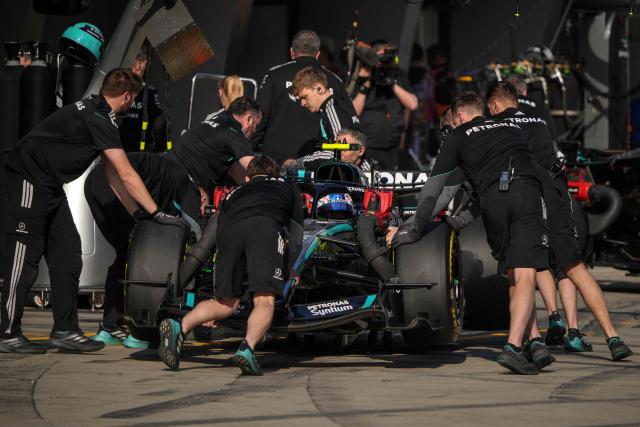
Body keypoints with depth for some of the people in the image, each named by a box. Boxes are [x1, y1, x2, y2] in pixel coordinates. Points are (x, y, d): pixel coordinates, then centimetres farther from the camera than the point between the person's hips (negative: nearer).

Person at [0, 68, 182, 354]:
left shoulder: (97, 114, 14)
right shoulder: (98, 118, -18)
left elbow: (112, 174, 16)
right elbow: (127, 176, -18)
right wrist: (156, 213, -13)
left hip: (49, 185, 10)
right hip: (29, 179, -10)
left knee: (67, 255, 7)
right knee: (25, 257, -8)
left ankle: (65, 330, 9)